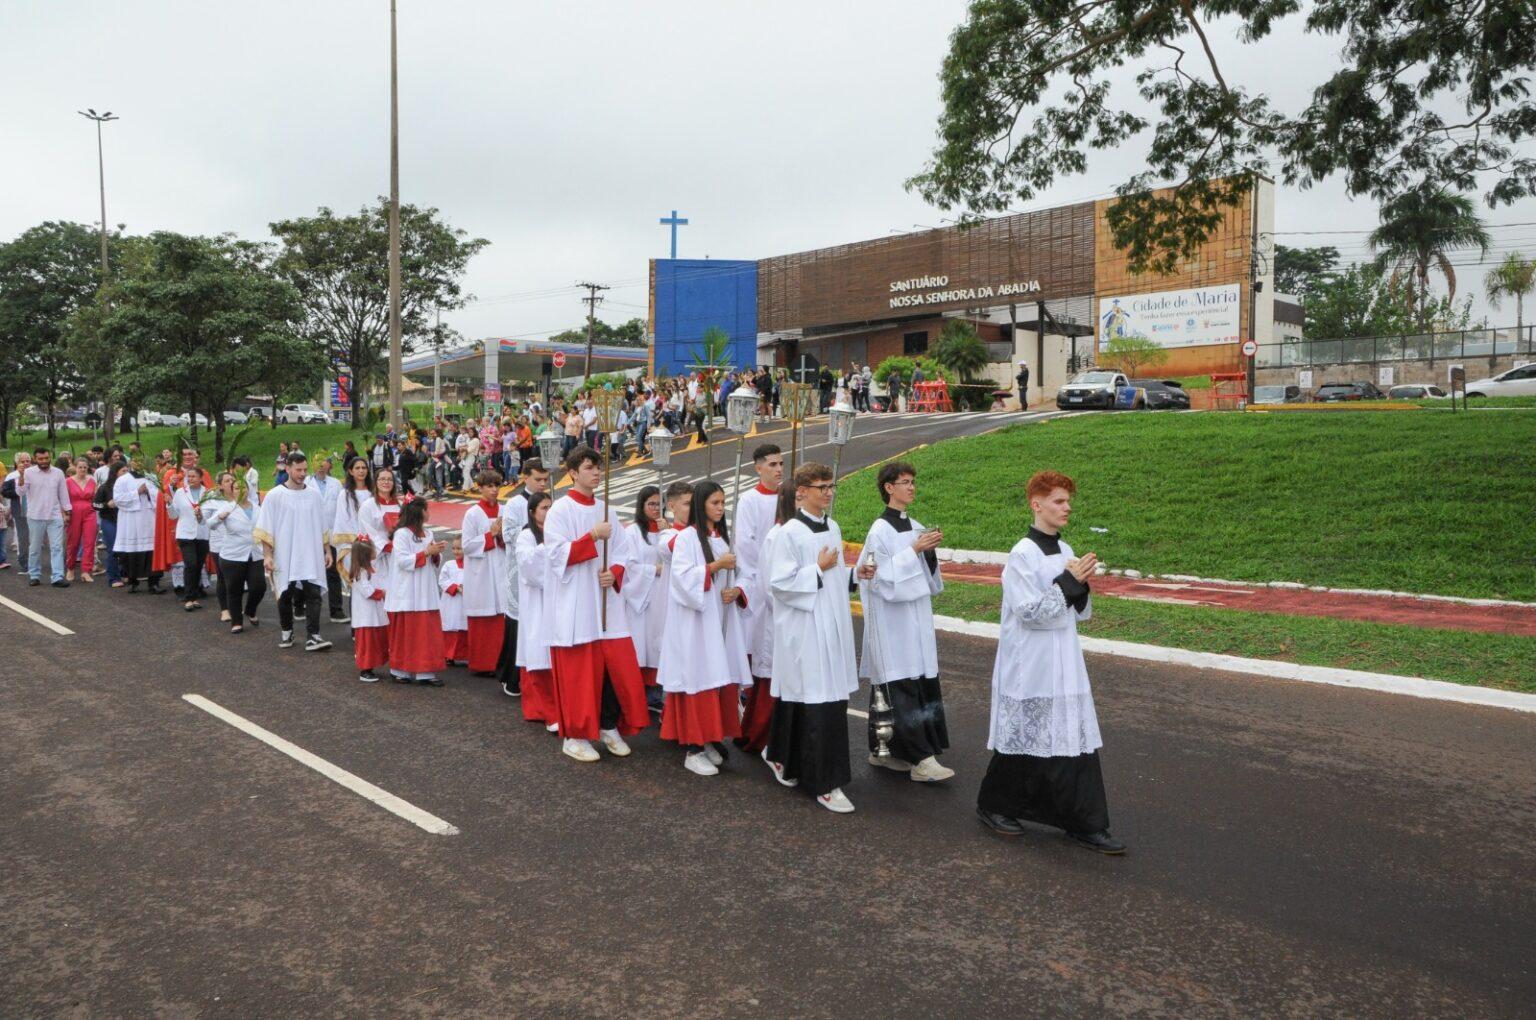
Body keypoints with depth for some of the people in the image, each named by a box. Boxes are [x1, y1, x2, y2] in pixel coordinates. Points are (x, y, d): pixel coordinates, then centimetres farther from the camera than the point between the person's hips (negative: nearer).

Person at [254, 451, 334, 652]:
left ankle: (312, 636, -10)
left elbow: (322, 527, 14)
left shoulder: (314, 495, 7)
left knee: (314, 594, -8)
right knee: (285, 596, 10)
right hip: (284, 558, -2)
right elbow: (265, 530, -3)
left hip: (311, 557, 2)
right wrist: (267, 555, -9)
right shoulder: (275, 496, -3)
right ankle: (286, 632, 28)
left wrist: (327, 550, 11)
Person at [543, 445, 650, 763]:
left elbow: (623, 553, 12)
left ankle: (610, 727, 19)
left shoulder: (606, 510, 12)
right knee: (578, 671, -1)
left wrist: (615, 573, -8)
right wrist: (593, 537, -20)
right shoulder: (561, 510, -5)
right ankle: (574, 736, 12)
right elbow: (558, 554, -14)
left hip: (606, 602, 5)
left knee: (618, 666, 3)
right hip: (574, 605, -5)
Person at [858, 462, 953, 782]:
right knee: (901, 687, -7)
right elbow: (882, 576, -16)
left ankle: (883, 750, 19)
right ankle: (920, 759, -6)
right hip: (891, 620, -8)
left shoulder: (915, 527, 11)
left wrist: (930, 551, -2)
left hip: (915, 616, 8)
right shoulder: (881, 530, -11)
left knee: (920, 683, 9)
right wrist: (914, 551, -18)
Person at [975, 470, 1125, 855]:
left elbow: (1080, 613, 13)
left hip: (1065, 666, 7)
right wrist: (1068, 582, -17)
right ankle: (994, 805, 27)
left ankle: (1084, 824, 12)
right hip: (1029, 668, -7)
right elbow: (1030, 611, -21)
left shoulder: (1065, 551, 8)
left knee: (1078, 742, 5)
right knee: (1022, 739, 6)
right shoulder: (1022, 556, -15)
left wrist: (1080, 585, -7)